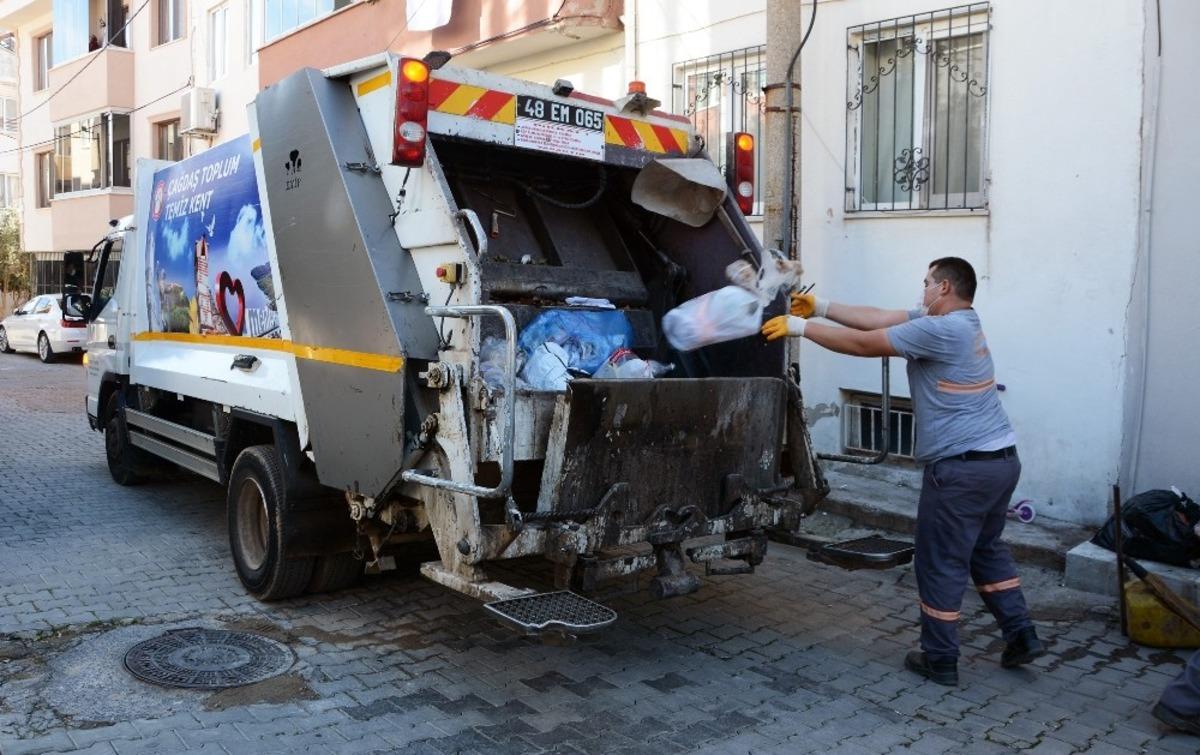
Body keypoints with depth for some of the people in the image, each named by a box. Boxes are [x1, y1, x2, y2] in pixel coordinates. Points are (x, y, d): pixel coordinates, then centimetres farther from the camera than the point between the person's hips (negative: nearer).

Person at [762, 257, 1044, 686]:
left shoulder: (940, 330, -17)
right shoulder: (955, 321, 13)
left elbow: (863, 343, -14)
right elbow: (878, 319, 12)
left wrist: (801, 327, -6)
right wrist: (822, 308, 11)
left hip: (961, 467, -10)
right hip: (1001, 459, 10)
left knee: (941, 564, 3)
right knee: (987, 549, 25)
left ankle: (939, 660, 15)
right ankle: (1021, 635, 27)